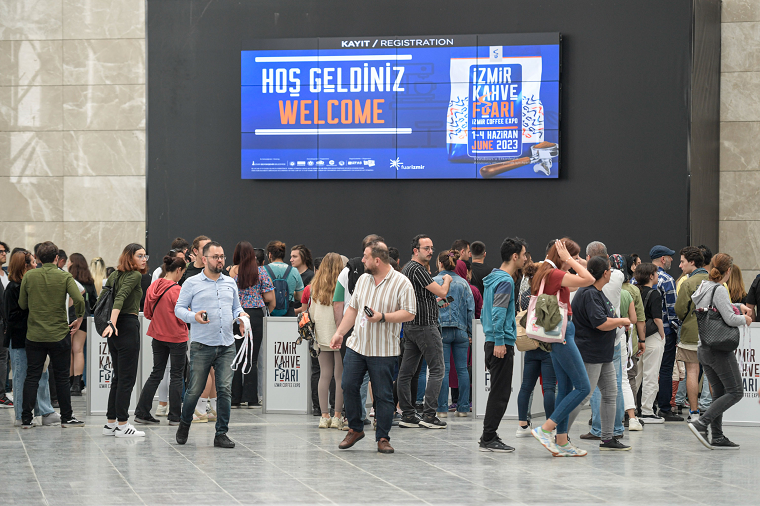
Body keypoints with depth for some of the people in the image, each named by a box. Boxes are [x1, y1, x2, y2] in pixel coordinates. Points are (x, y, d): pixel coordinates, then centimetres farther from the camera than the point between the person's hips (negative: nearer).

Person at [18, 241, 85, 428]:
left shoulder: (29, 276, -2)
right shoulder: (65, 277, -7)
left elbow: (22, 304, 3)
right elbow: (79, 299, -19)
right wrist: (79, 318, -3)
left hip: (34, 335, 2)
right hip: (59, 334, -2)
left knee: (32, 376, 7)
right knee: (62, 377, 8)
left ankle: (26, 418, 5)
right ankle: (66, 417, 13)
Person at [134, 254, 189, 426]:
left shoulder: (153, 287, 1)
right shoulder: (176, 290, -19)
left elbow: (147, 313, 9)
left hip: (158, 336, 6)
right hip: (176, 337, -6)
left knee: (156, 373, 14)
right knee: (176, 376, 4)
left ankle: (141, 413, 11)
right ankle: (175, 417, 7)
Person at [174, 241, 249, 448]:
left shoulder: (230, 283, 15)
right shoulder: (192, 283, 2)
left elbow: (236, 307, 23)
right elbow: (179, 308, 2)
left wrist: (241, 315, 1)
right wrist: (194, 316, -17)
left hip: (226, 346, 3)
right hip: (201, 346, -3)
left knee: (225, 389, -4)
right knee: (195, 390, 0)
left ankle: (221, 434, 3)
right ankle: (184, 424, 26)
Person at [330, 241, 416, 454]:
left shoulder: (401, 282, -8)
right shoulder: (363, 279, 12)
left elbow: (409, 313, -12)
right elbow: (353, 308, 18)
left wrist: (383, 317, -21)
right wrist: (340, 332, 13)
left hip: (383, 351, -5)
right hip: (356, 345, 5)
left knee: (383, 395, -1)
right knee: (348, 386, 1)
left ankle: (383, 438, 9)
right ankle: (355, 429, 18)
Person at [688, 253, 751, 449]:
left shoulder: (703, 288, 11)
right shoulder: (719, 290, -16)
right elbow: (729, 319, -22)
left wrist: (739, 306, 17)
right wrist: (745, 319, -3)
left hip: (703, 349, 9)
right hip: (720, 350, -9)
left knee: (719, 392, 14)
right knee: (735, 391, -3)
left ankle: (717, 437, 11)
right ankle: (701, 423, -14)